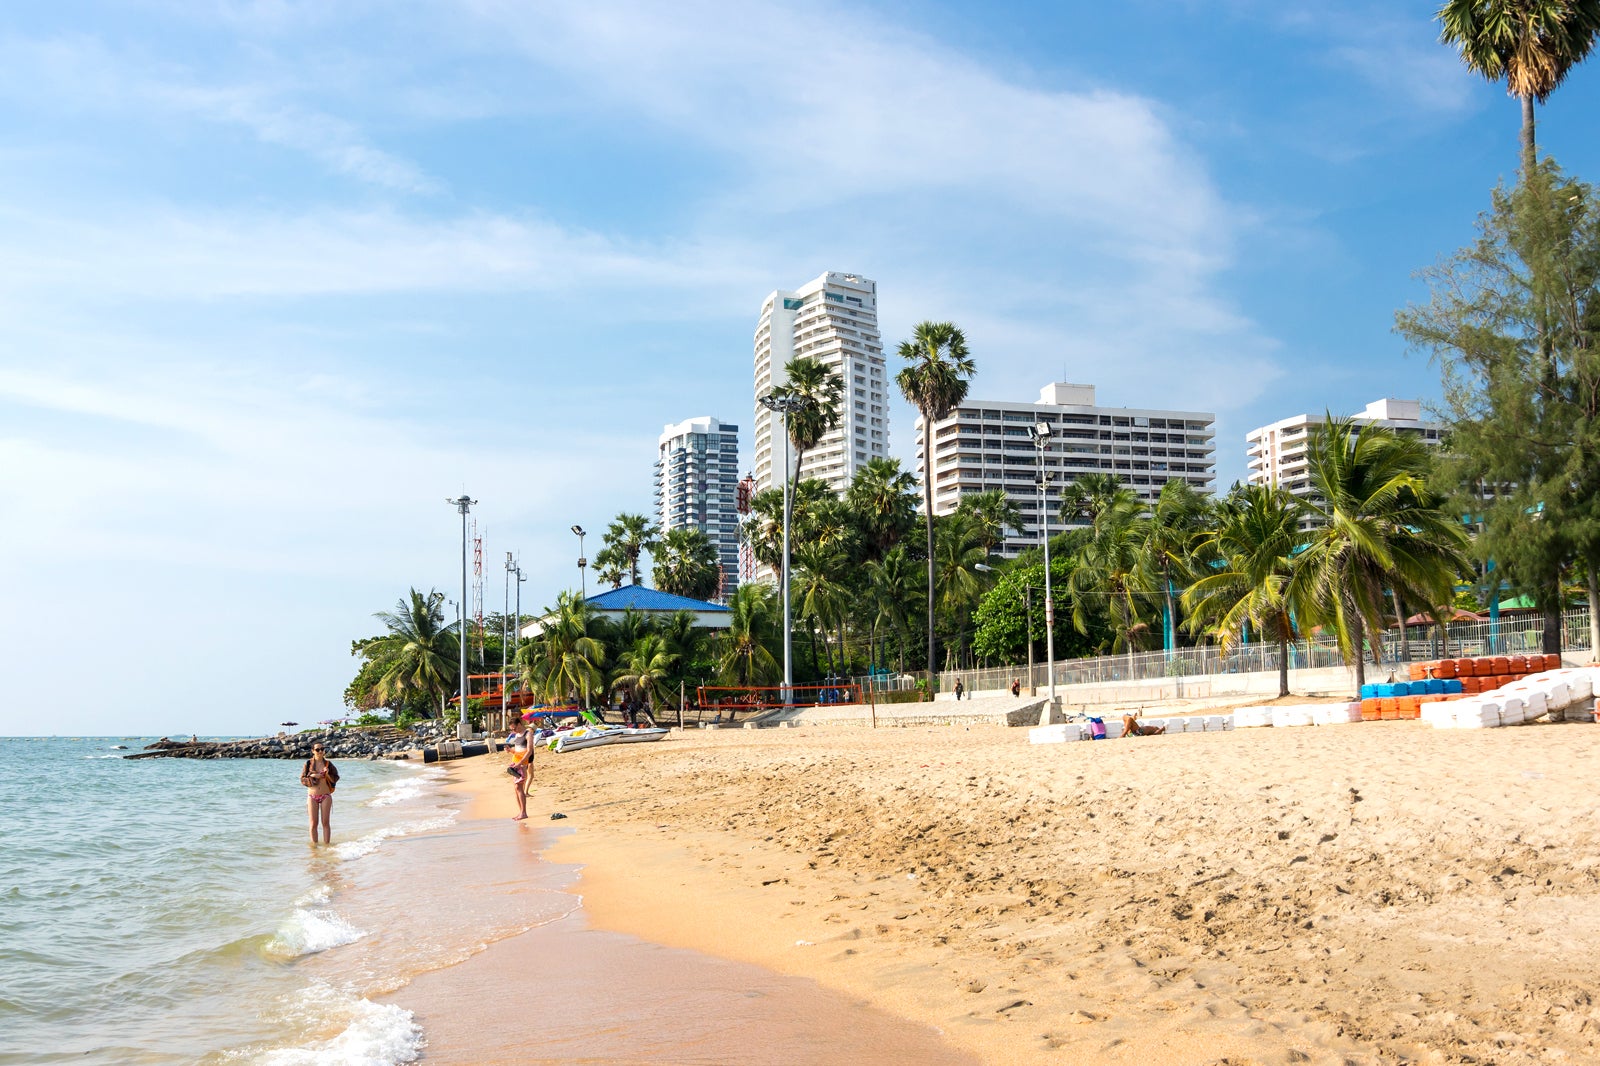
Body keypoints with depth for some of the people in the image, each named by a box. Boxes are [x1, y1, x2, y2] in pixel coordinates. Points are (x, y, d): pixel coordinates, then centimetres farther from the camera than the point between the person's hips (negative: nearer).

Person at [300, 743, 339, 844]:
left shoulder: (328, 764, 3)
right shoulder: (308, 764, 2)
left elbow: (335, 779, 4)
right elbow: (302, 779, 0)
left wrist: (327, 774, -13)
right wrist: (312, 776, -15)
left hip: (326, 796, 0)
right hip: (312, 796, 0)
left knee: (325, 822, 0)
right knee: (314, 823, 1)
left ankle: (327, 844, 4)